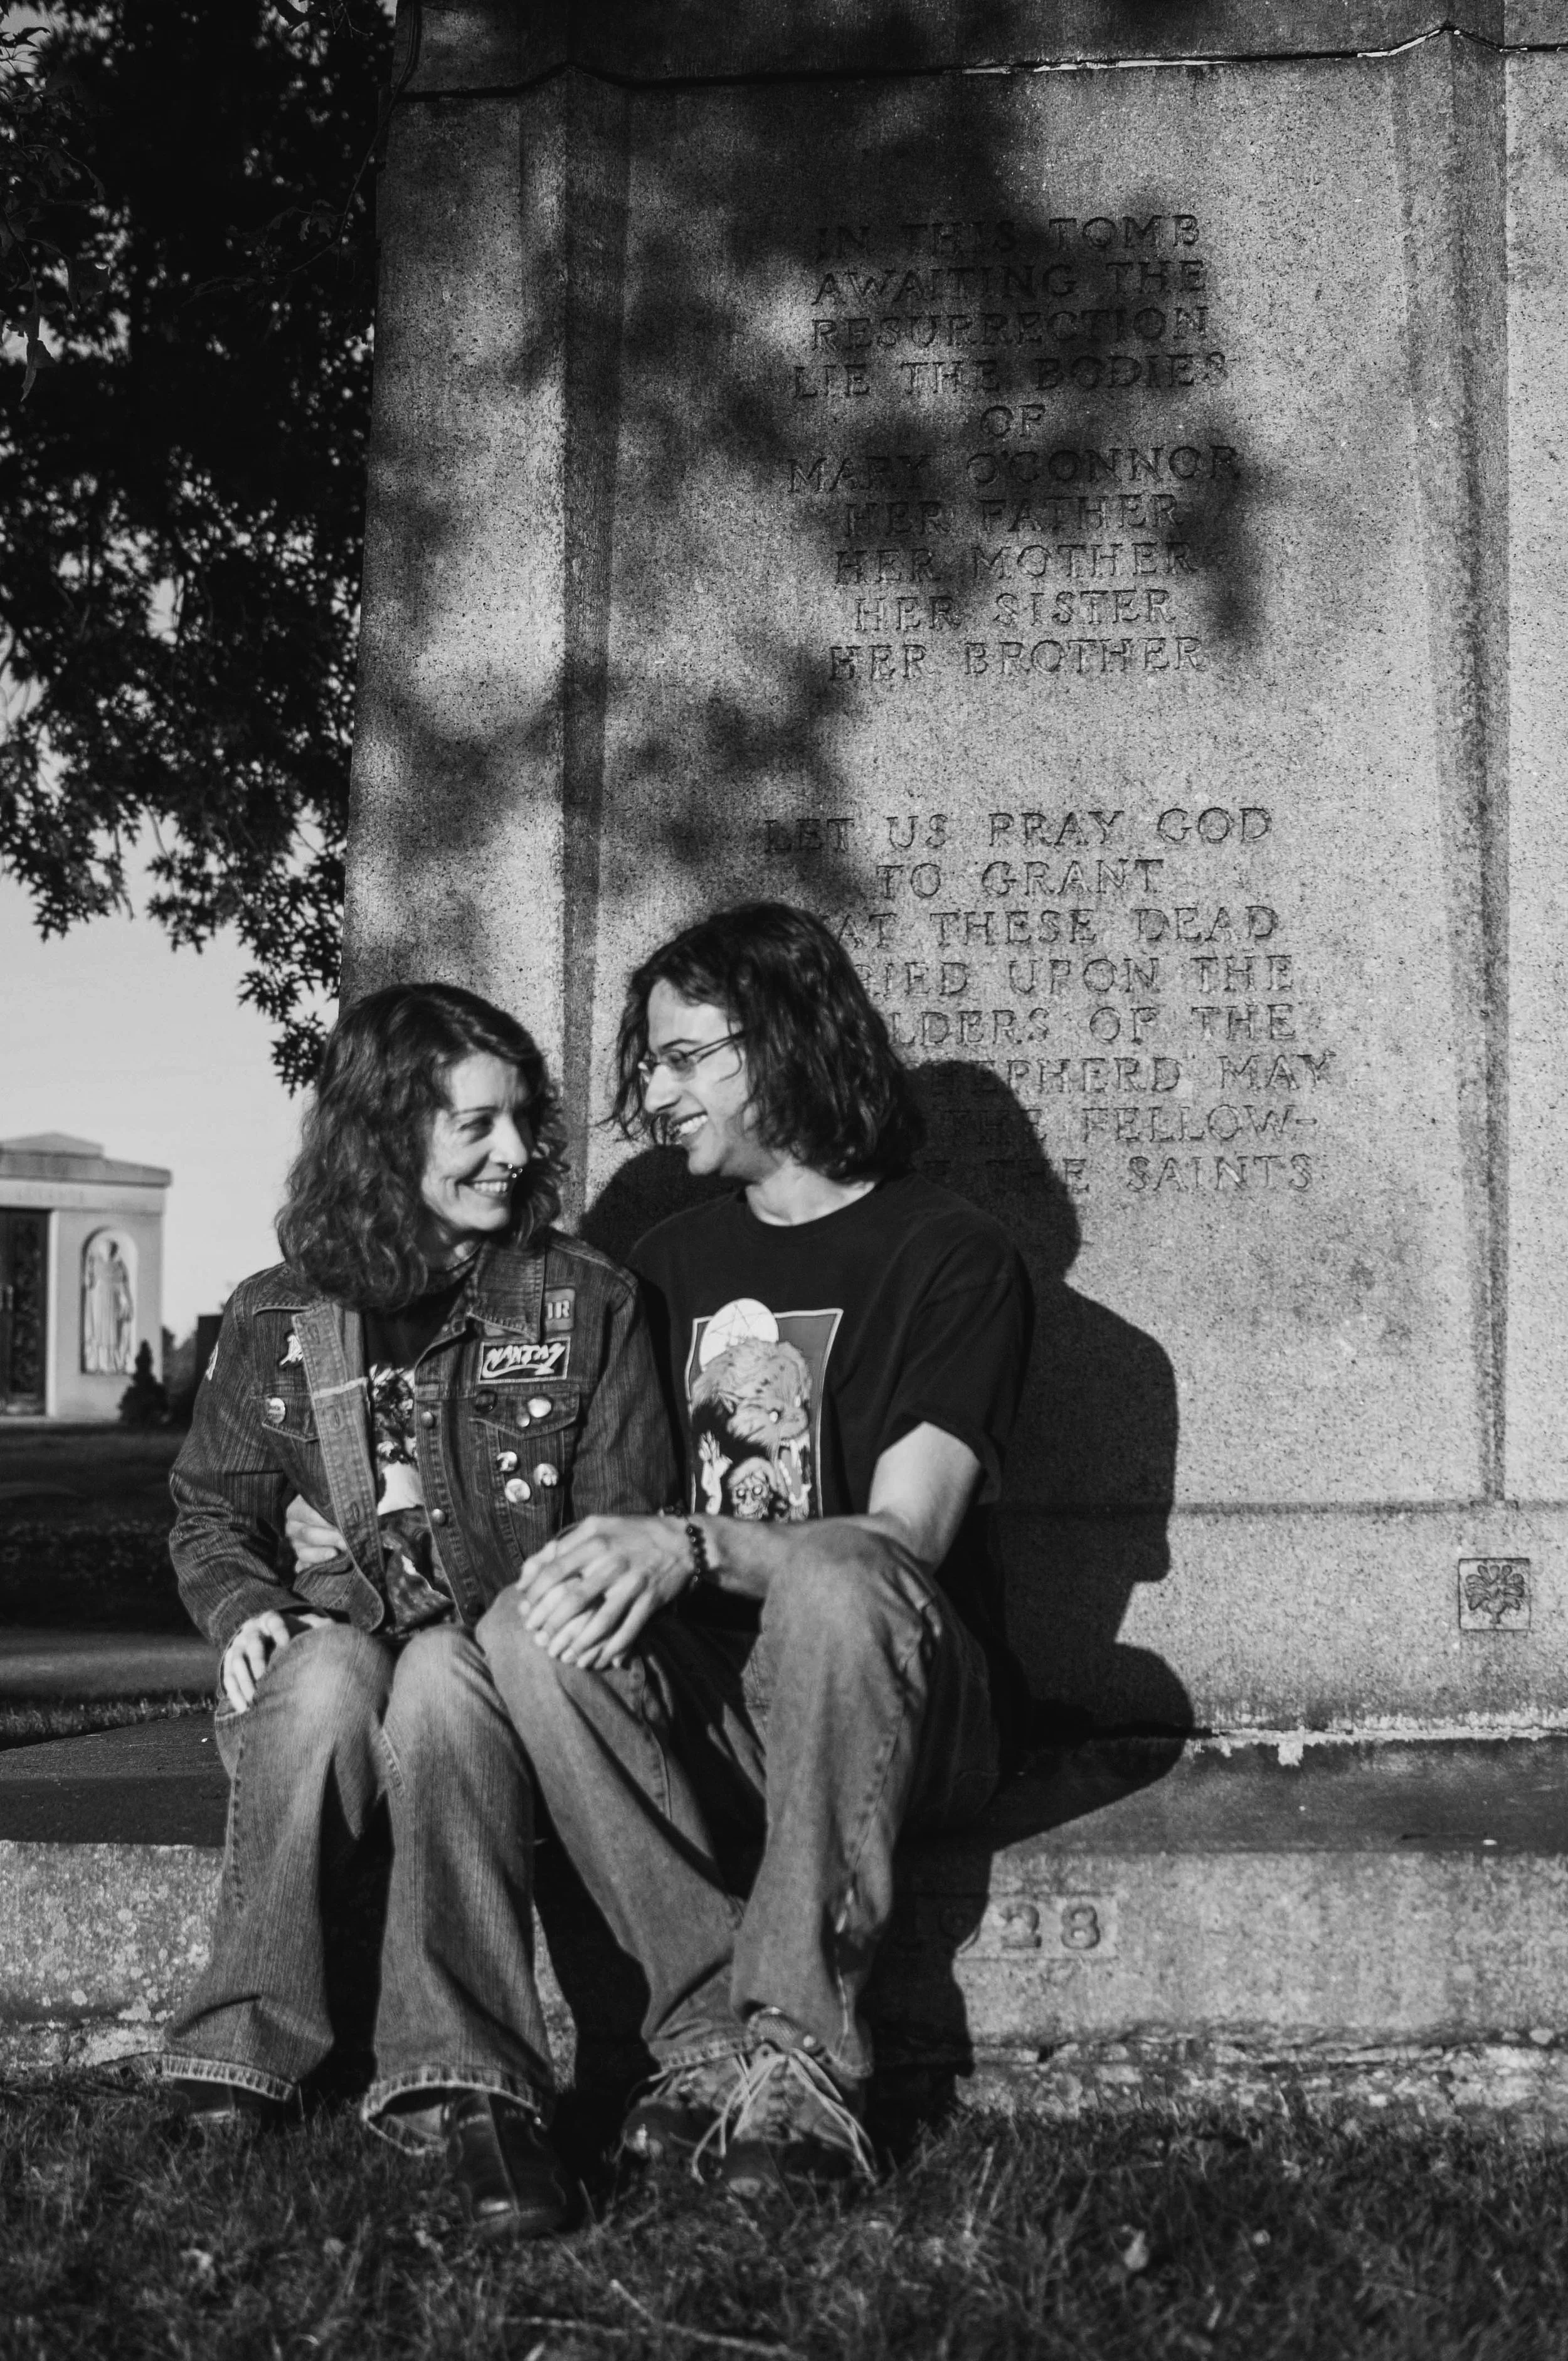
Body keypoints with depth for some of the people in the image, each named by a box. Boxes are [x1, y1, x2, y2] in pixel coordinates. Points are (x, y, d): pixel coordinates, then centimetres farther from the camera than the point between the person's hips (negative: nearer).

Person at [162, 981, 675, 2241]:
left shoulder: (587, 1302, 8)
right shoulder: (277, 1320, 11)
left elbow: (624, 1515, 5)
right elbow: (211, 1512, 17)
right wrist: (246, 1606, -5)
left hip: (500, 1639, -1)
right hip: (330, 1629, 1)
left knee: (440, 1685, -37)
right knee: (323, 1684, -36)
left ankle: (469, 2084, -45)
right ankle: (244, 2059, -28)